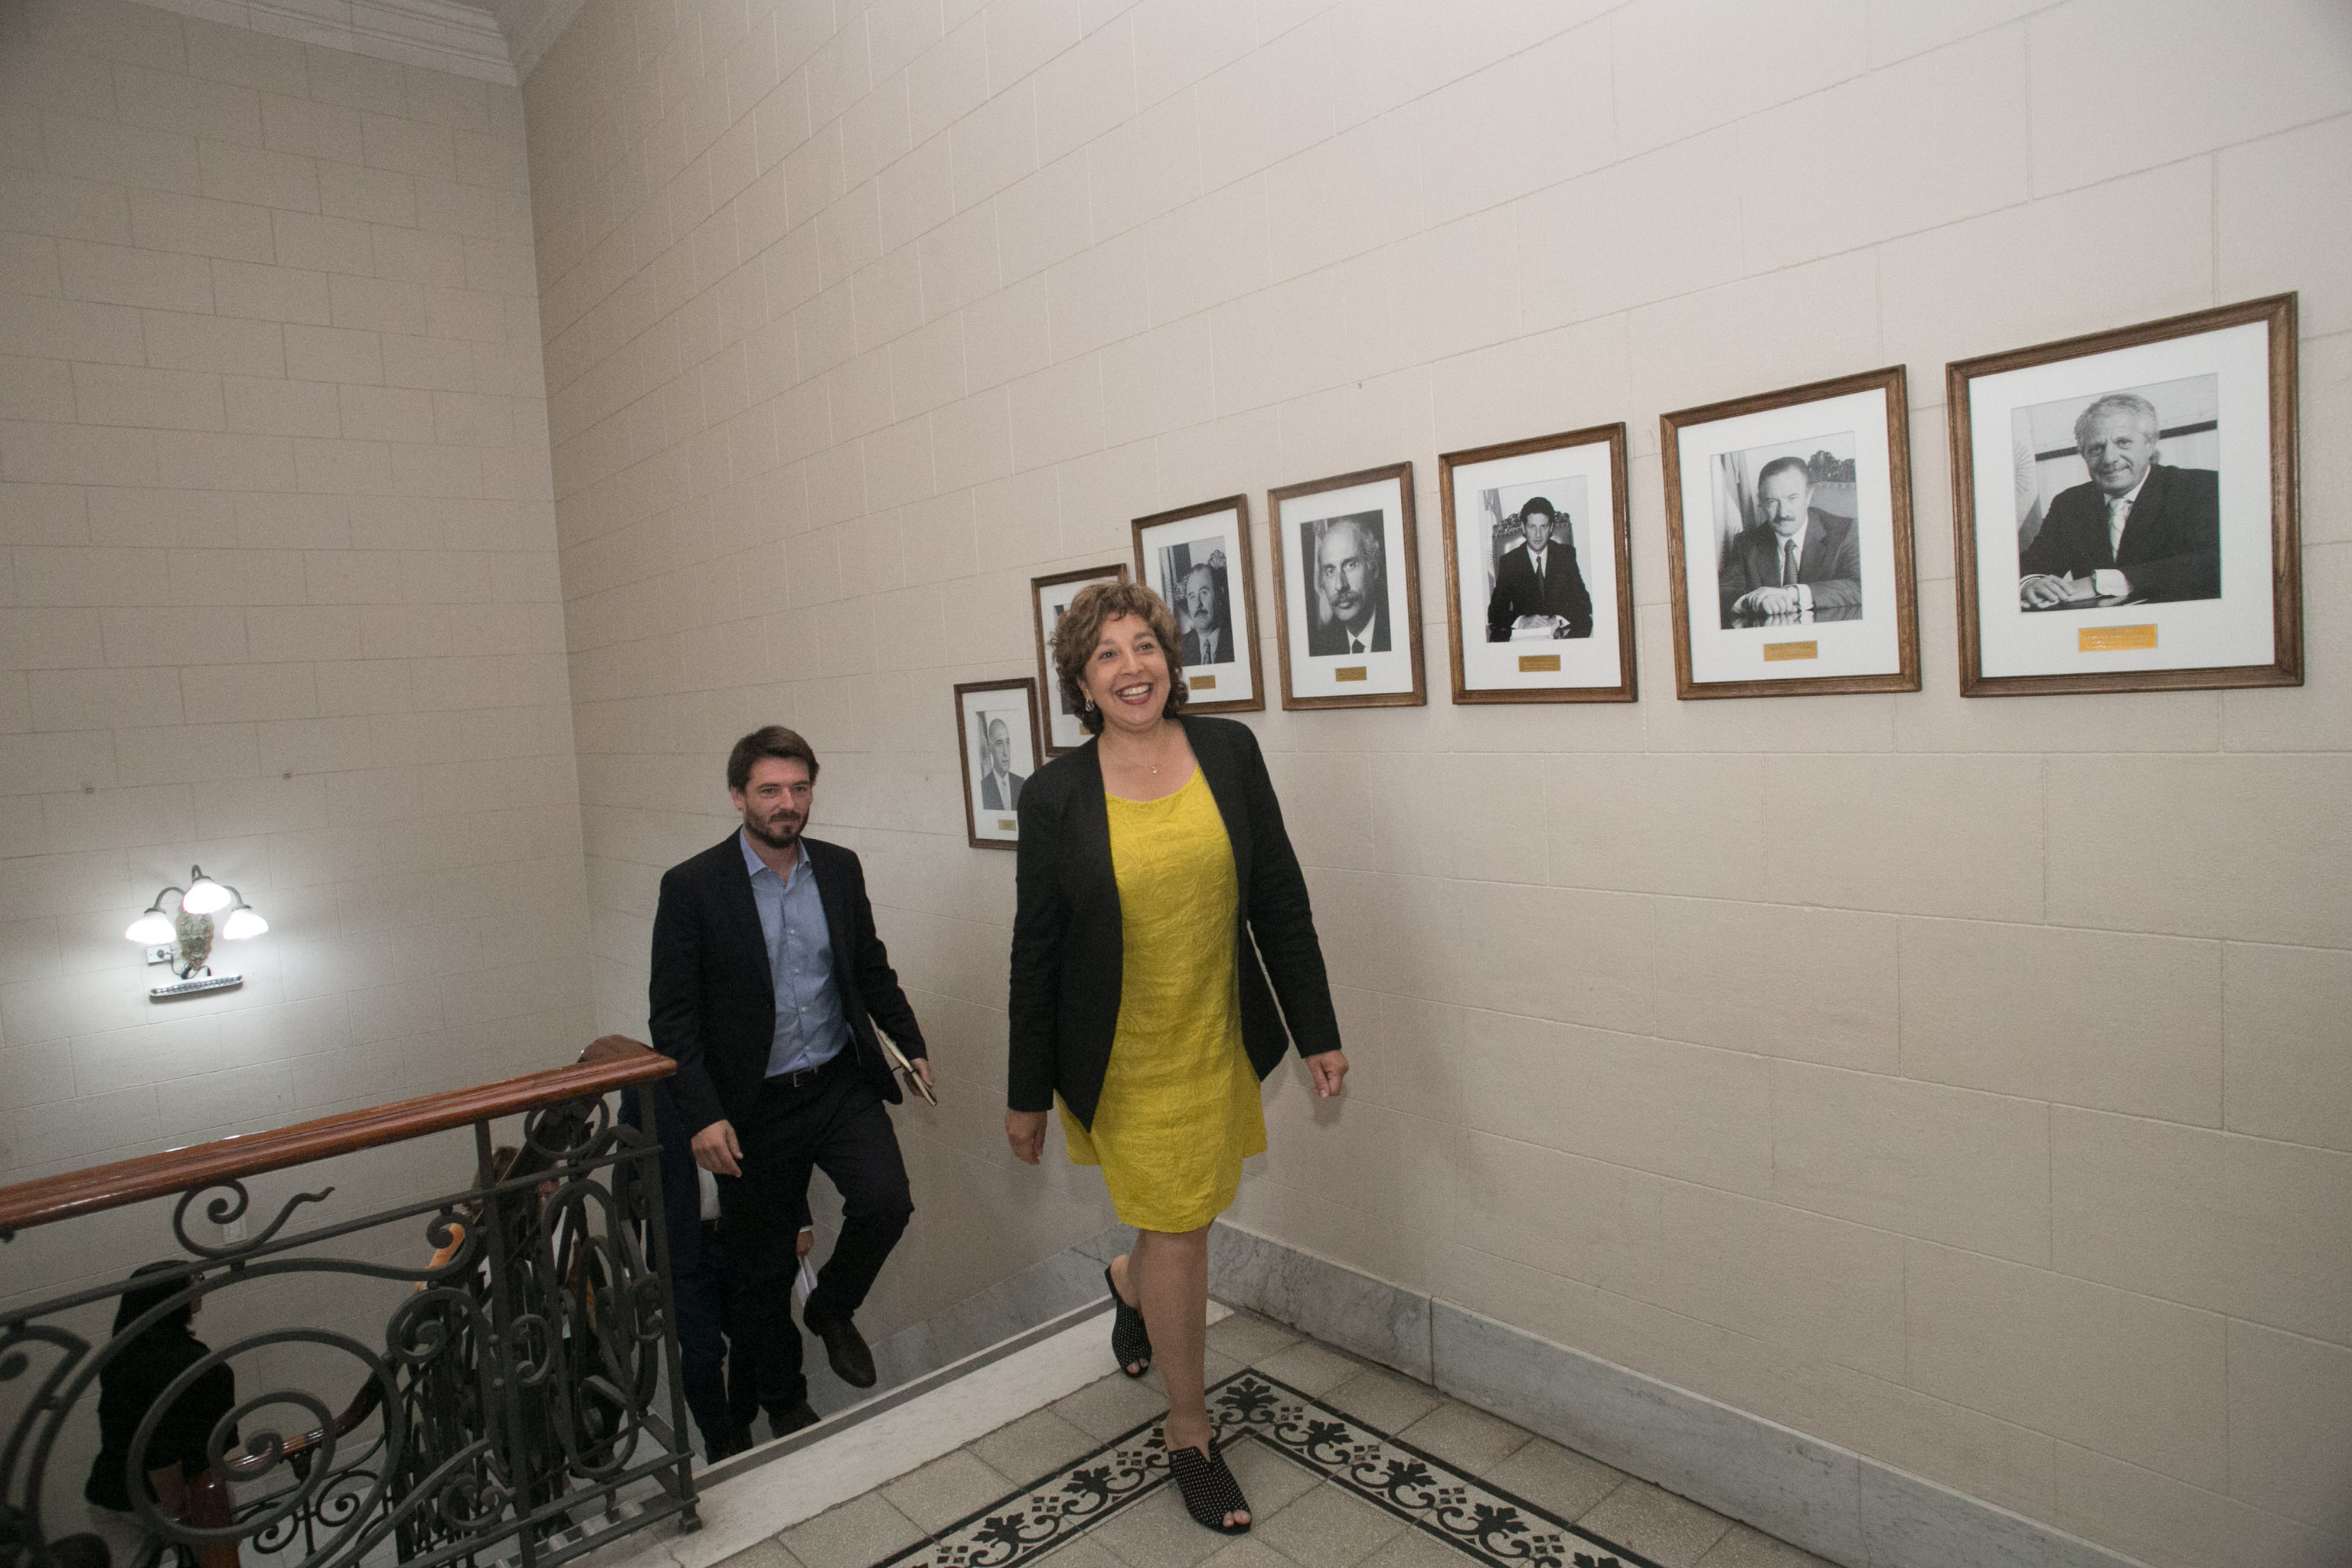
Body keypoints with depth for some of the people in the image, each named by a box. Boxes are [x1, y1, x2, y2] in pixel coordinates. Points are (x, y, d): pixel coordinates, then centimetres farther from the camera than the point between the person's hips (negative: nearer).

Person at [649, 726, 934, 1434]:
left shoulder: (840, 868, 2)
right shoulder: (692, 886, -10)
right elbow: (672, 1016, -11)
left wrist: (912, 1046, 7)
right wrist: (702, 1116, -18)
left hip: (841, 1084, 3)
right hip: (755, 1106, -2)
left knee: (886, 1203, -15)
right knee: (763, 1269, 10)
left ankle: (831, 1308, 18)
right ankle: (783, 1401, 36)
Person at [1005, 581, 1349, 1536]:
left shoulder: (1228, 751, -5)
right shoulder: (1056, 794, -10)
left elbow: (1280, 898, 0)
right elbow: (1035, 951, -5)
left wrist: (1318, 1033, 1)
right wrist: (1027, 1092, 0)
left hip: (1220, 1042, 3)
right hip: (1124, 1058, -3)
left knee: (1187, 1216, 19)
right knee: (1178, 1234, 7)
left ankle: (1129, 1284, 57)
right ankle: (1190, 1434, 32)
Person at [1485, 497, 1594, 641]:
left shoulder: (1567, 555, 8)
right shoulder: (1509, 562, 5)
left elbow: (1583, 603, 2)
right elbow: (1495, 612, -1)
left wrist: (1559, 620, -18)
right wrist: (1523, 621, -21)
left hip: (1563, 632, 0)